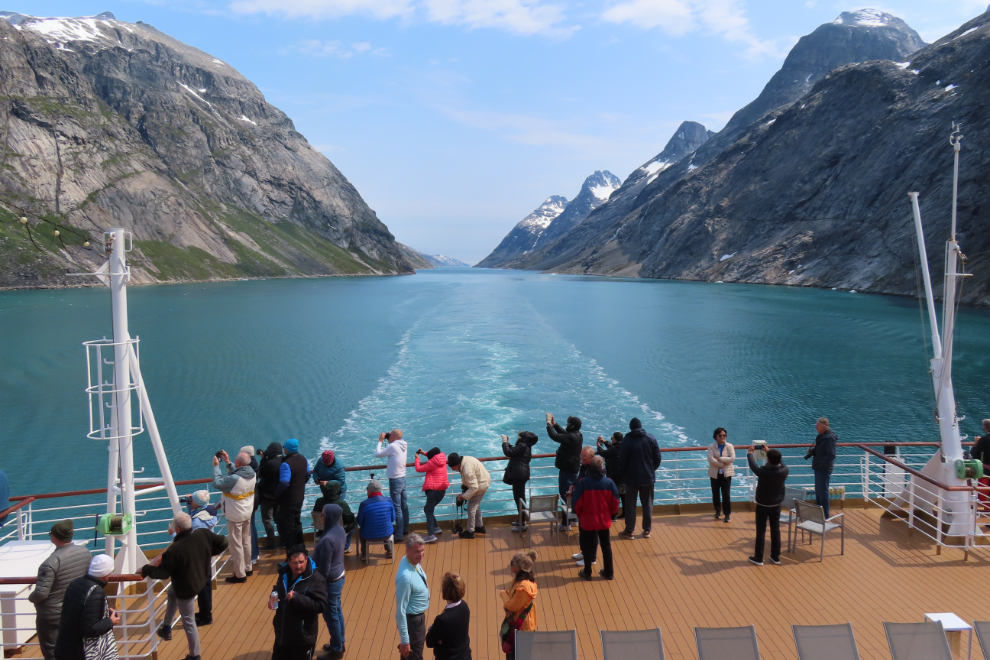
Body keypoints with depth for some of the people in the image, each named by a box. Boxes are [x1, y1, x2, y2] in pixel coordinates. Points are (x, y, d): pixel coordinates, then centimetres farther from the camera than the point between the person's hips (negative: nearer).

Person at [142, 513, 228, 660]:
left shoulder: (174, 550, -32)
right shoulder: (204, 534, -16)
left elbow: (162, 573, -22)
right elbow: (223, 542, -5)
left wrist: (146, 569, -5)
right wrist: (209, 553, 11)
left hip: (186, 587, -8)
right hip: (200, 578, 8)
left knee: (188, 622, 11)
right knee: (172, 592, 35)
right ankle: (166, 629, 46)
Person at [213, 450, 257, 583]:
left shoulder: (234, 479, -30)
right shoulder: (252, 474, -7)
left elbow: (217, 483, -22)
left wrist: (216, 466, -12)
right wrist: (228, 462, 11)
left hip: (235, 516, -7)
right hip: (248, 514, 7)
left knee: (236, 545, 4)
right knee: (246, 542, 20)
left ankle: (240, 575, 12)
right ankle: (248, 568, 33)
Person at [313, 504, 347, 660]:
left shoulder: (328, 539, -30)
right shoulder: (340, 531, -3)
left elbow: (324, 568, -23)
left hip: (330, 581, -9)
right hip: (339, 577, 9)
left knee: (331, 615, 8)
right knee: (337, 611, 22)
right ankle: (339, 644, 37)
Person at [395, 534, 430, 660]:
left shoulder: (414, 561, -10)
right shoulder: (406, 576, -35)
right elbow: (400, 610, -29)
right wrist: (404, 640, -23)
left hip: (419, 616, 8)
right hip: (411, 620, -8)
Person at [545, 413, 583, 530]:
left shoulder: (571, 437, -25)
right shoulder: (578, 436, 4)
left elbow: (554, 436, -27)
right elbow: (563, 433, 18)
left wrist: (549, 423, -15)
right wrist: (554, 424, 14)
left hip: (566, 470, -10)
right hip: (574, 469, 10)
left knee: (565, 495, -3)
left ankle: (565, 523, 0)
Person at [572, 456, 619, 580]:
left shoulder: (583, 483, -18)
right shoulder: (609, 483, -11)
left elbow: (576, 503, -14)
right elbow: (615, 504, -5)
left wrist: (580, 514, 7)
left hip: (587, 520, -2)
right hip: (604, 521, 2)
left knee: (587, 546, 14)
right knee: (606, 545, 17)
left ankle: (587, 572, 24)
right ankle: (609, 572, 25)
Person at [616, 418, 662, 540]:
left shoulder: (627, 440, -11)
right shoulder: (651, 438, -2)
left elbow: (622, 460, -10)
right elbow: (658, 457, 0)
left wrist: (623, 473, 7)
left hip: (632, 477, -3)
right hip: (648, 476, 3)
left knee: (630, 504, 6)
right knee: (647, 503, 12)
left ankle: (629, 531, 9)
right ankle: (647, 530, 17)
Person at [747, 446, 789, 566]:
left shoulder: (763, 471, -27)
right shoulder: (784, 470, -15)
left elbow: (753, 465, -7)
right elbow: (780, 461, 8)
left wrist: (750, 453, 13)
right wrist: (770, 452, 22)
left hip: (762, 505, -4)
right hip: (776, 505, 4)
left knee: (761, 531, 5)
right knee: (775, 530, 14)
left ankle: (758, 558, 13)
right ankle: (775, 557, 24)